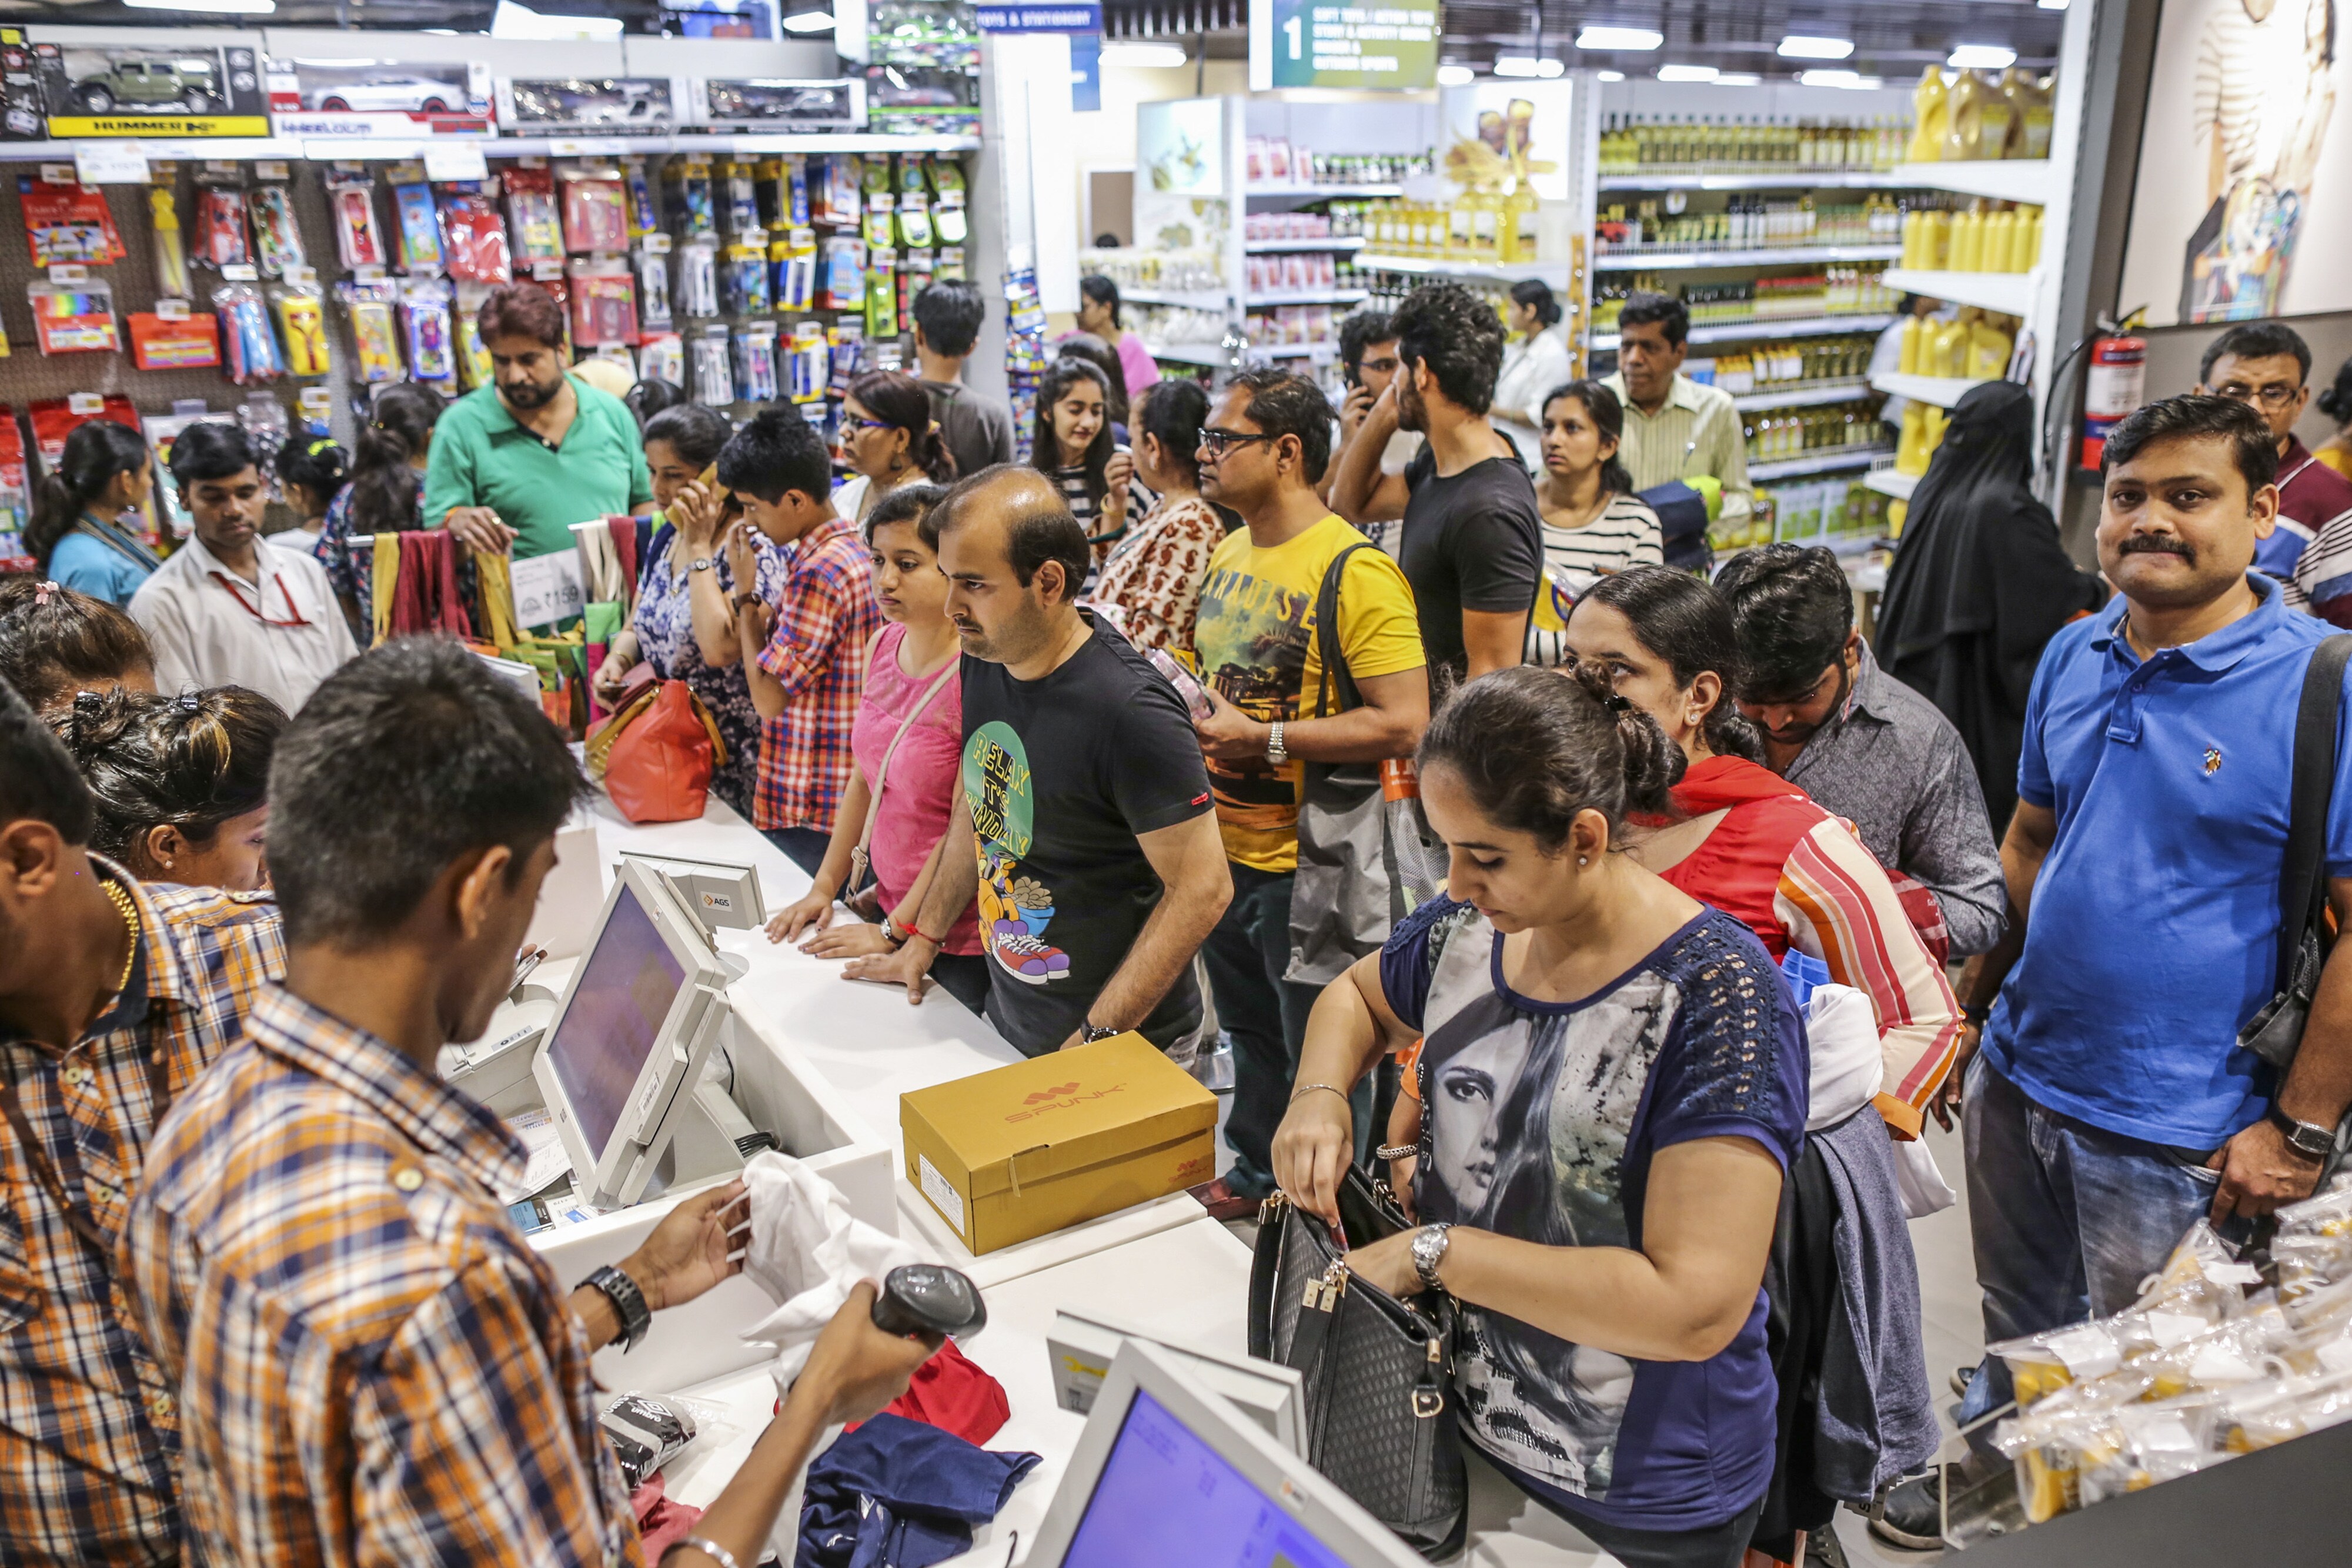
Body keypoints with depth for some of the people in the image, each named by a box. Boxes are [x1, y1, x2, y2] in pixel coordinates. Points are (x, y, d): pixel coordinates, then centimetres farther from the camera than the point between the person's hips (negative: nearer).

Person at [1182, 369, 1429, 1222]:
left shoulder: (1354, 569, -18)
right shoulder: (1229, 554, 8)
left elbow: (1404, 724, -24)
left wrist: (1262, 739, -23)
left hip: (1306, 863, -8)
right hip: (1224, 849, 8)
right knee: (1249, 1032, 25)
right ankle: (1253, 1173, 44)